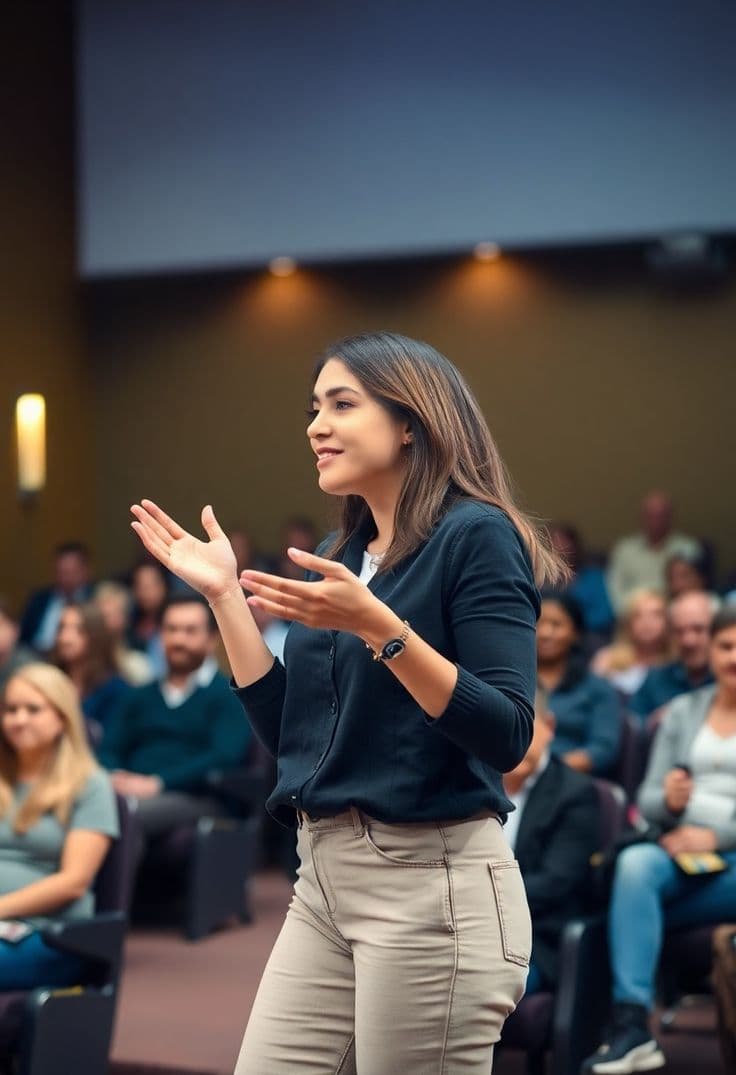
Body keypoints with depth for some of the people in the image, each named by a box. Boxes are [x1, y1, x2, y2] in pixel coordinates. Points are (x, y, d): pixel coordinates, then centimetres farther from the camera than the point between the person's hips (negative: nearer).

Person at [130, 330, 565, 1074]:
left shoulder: (475, 535, -9)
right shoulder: (338, 556, 13)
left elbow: (507, 735, -17)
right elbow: (291, 734, 14)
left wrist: (377, 626, -25)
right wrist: (225, 596, 9)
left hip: (432, 882, -8)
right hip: (323, 878, 8)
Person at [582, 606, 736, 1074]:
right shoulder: (683, 710, 19)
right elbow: (647, 800, 16)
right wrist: (668, 799, -8)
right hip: (682, 851, 3)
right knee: (634, 863, -32)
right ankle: (632, 1026, -36)